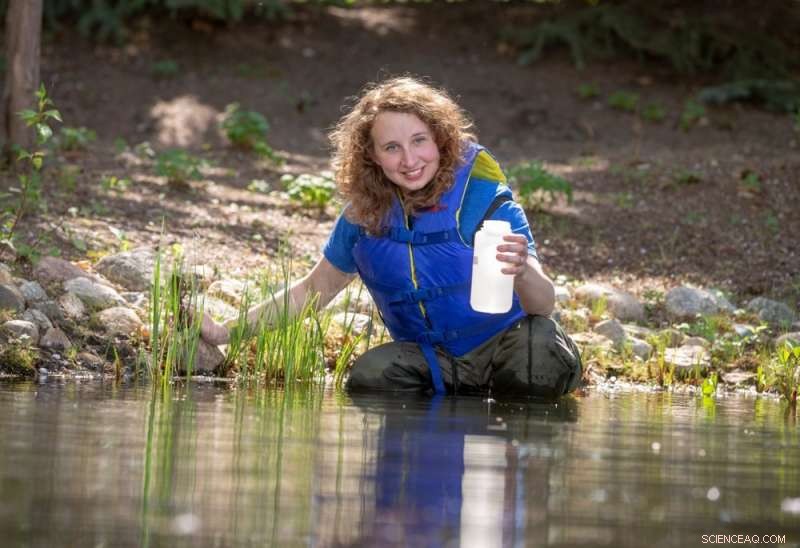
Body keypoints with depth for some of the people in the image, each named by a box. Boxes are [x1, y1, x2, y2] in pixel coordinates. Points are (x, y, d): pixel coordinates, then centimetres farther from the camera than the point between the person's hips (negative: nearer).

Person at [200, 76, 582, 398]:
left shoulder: (485, 196, -15)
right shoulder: (364, 214, -2)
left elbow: (544, 304, -22)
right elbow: (315, 289, 14)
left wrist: (523, 272, -47)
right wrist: (224, 333, 6)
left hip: (502, 342, -3)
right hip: (430, 358, 4)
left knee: (539, 342, -38)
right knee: (369, 375, -29)